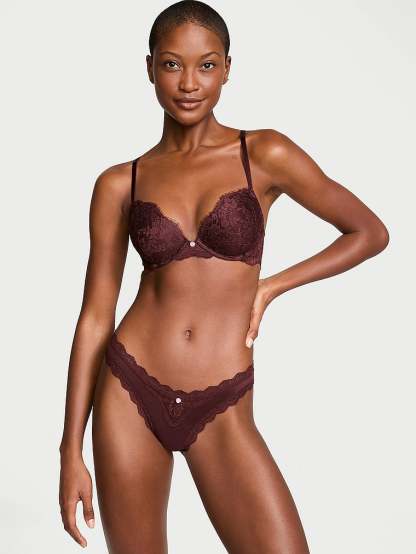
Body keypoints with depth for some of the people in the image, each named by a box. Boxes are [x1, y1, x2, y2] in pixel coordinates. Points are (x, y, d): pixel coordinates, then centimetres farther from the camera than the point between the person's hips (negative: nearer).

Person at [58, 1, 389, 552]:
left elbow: (371, 233, 8)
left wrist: (267, 288, 2)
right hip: (130, 395, 1)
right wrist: (71, 450, 2)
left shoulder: (265, 155, -1)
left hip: (221, 414, -1)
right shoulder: (119, 184, 3)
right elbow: (95, 316, 4)